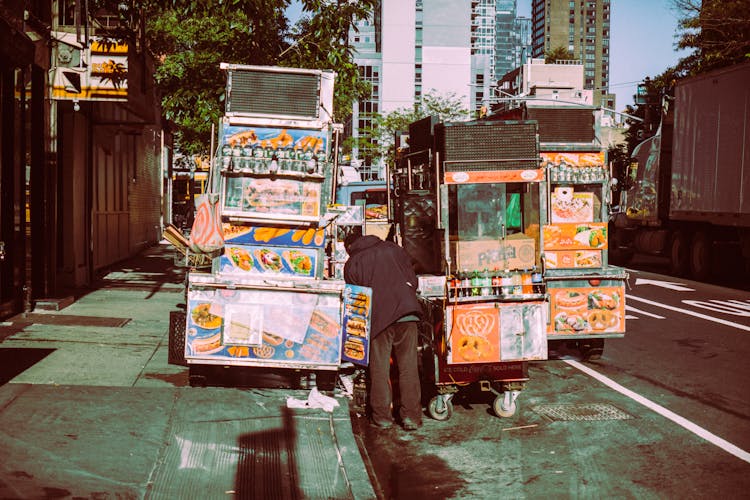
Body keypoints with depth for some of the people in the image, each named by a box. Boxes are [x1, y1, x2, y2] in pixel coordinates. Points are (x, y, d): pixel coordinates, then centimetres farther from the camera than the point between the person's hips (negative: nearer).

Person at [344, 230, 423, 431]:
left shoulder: (352, 264, 11)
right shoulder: (393, 248, 18)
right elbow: (412, 279, 17)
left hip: (378, 317, -2)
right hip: (407, 313, 2)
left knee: (379, 369, 8)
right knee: (408, 367, 4)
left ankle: (382, 416, 10)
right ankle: (411, 416, 3)